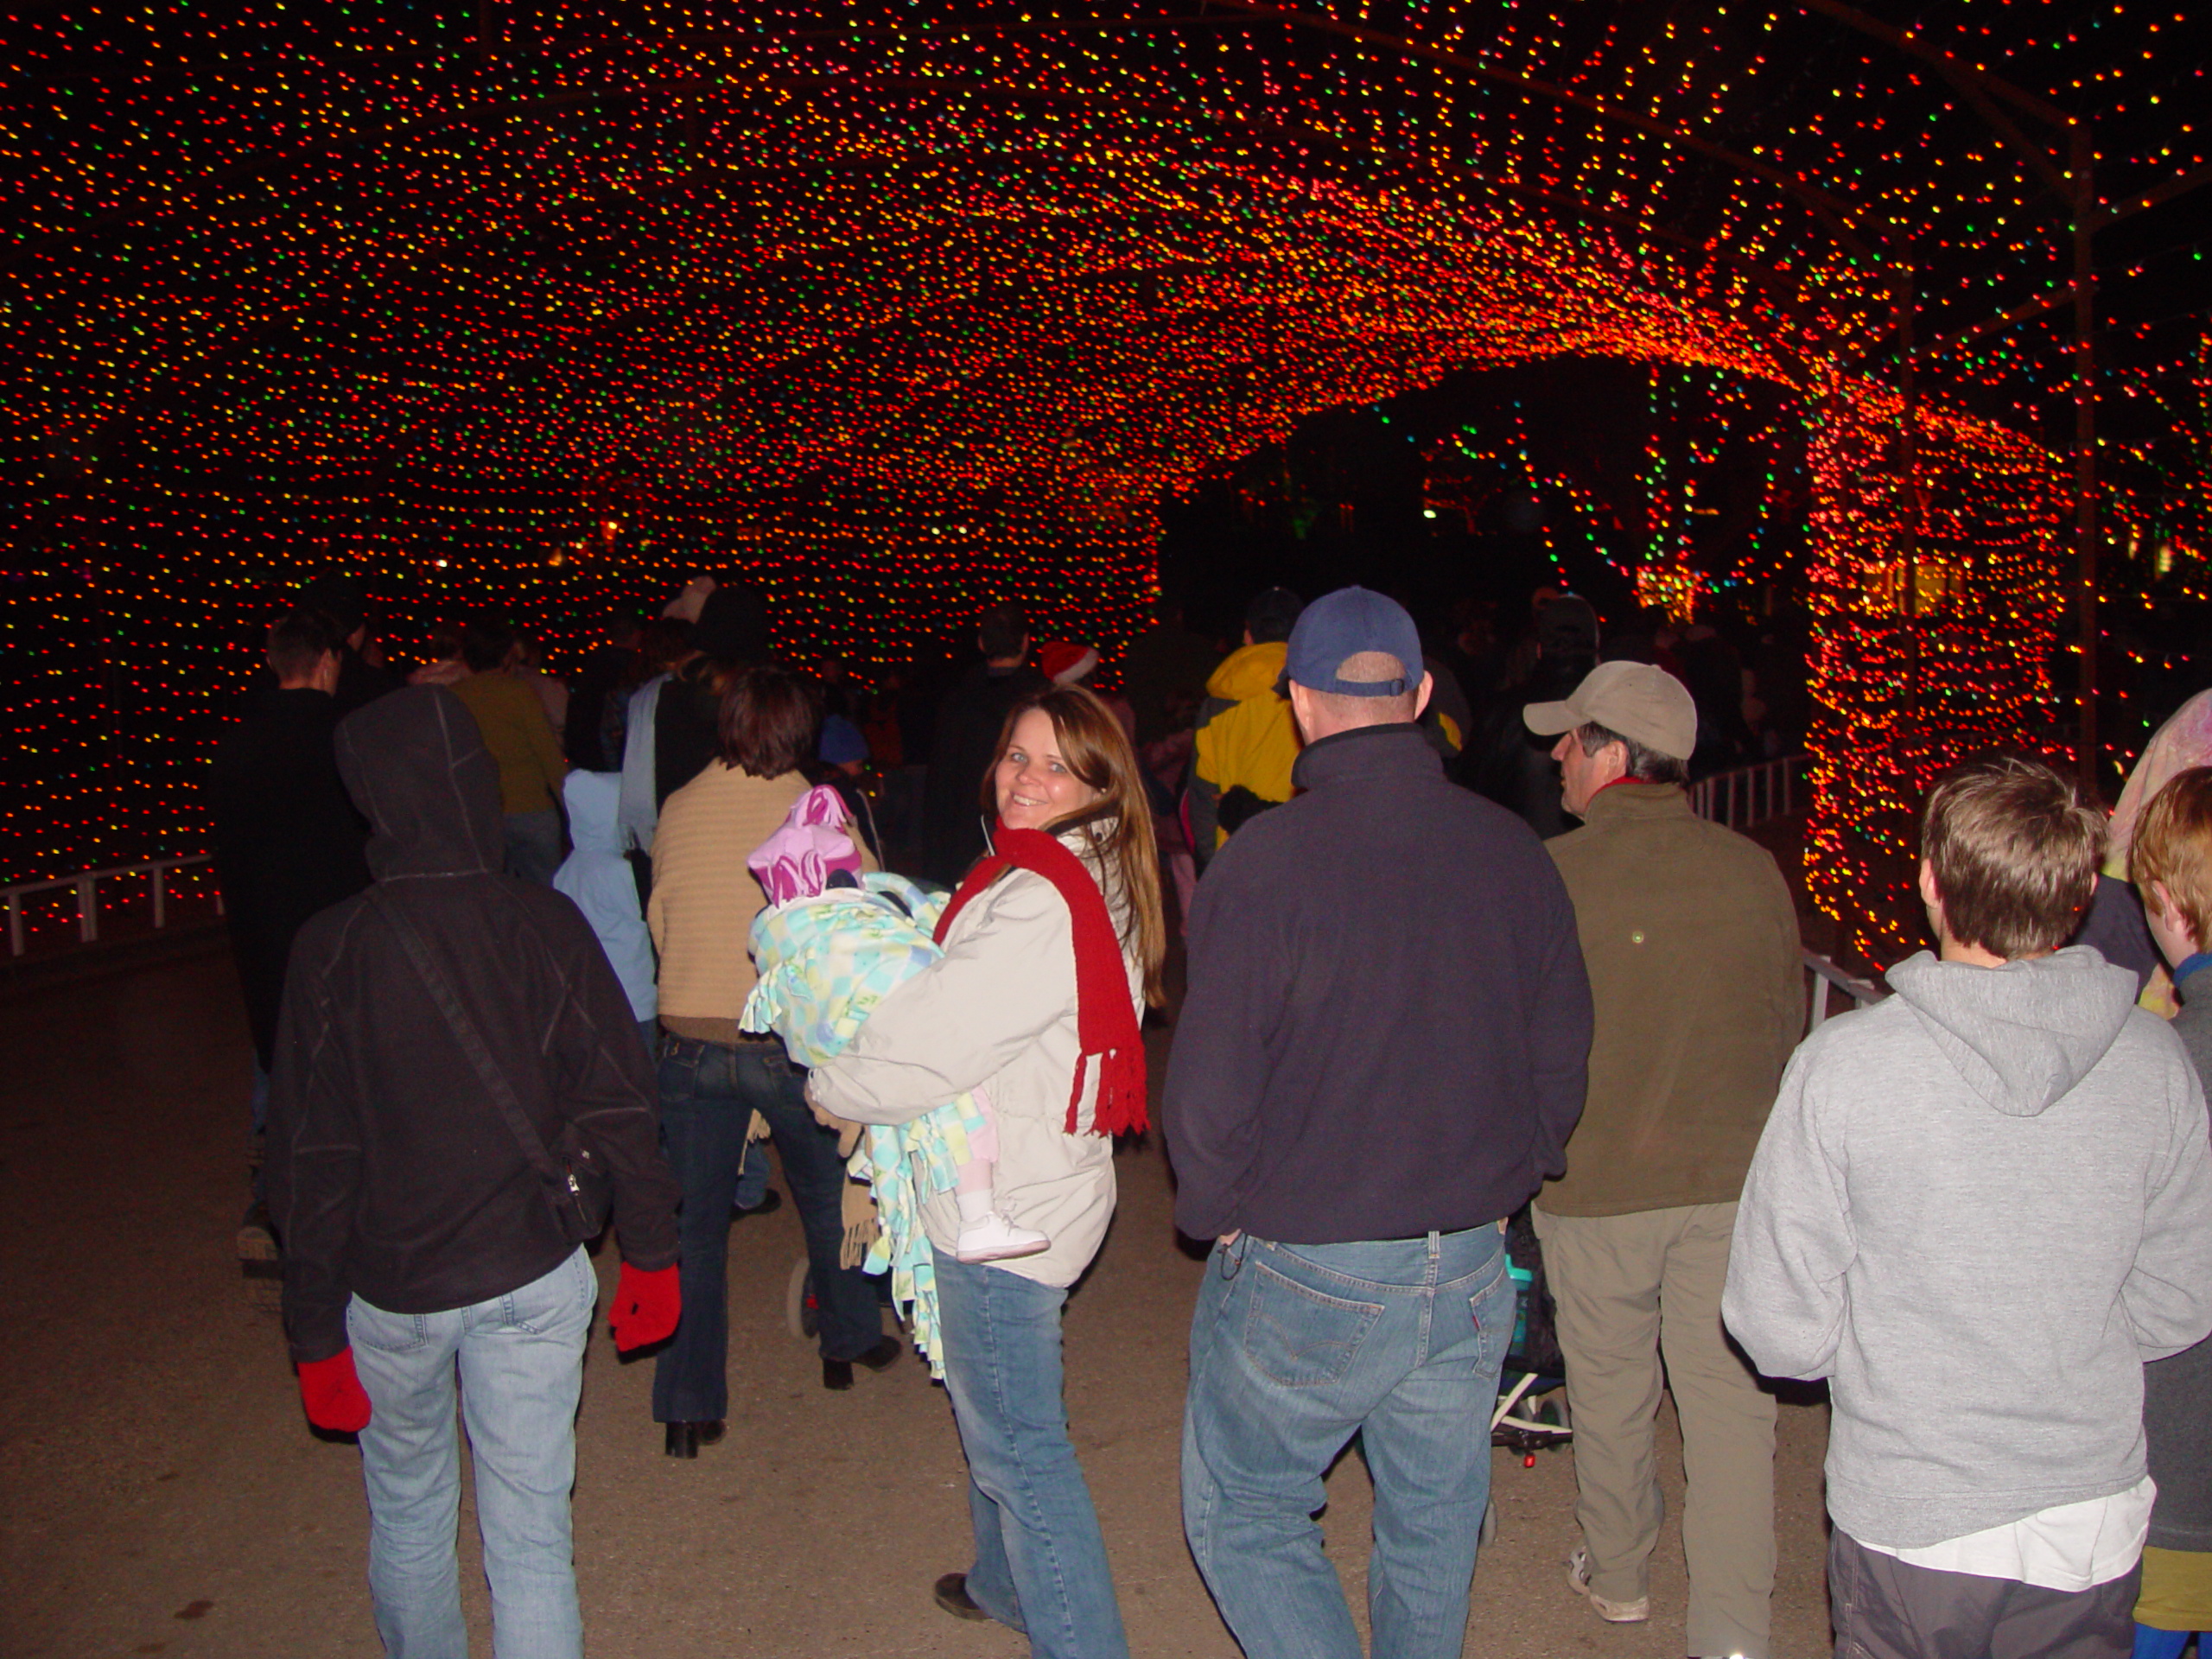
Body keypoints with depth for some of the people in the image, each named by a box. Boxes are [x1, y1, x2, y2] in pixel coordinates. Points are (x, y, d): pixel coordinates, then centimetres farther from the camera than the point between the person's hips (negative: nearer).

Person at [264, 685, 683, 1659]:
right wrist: (651, 1249, 6)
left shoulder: (332, 948, -13)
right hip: (532, 1275, 0)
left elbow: (312, 1158, -10)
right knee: (531, 1532, 10)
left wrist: (314, 1331, -2)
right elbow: (618, 1099, -6)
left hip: (389, 1286, 0)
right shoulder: (547, 927, -10)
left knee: (407, 1513, 23)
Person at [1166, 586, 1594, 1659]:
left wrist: (1216, 1211, 1)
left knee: (1241, 1518, 15)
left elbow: (1210, 1081, -17)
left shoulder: (1266, 857, -18)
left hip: (1304, 1280, -5)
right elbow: (1562, 1050, 5)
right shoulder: (1512, 849, -3)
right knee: (1433, 1534, 22)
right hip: (1470, 1270, 5)